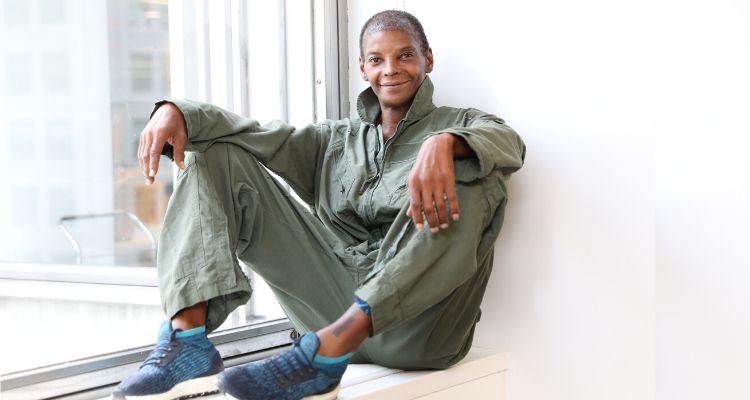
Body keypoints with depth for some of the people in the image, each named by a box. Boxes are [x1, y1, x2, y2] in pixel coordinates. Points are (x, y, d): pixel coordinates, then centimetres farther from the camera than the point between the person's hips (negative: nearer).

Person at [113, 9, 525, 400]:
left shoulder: (458, 125, 10)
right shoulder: (334, 141, 23)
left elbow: (509, 143, -14)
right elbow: (259, 137, 7)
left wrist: (443, 143, -36)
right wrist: (177, 111, -13)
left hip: (418, 323, -3)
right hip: (335, 306, 4)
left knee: (473, 173, -29)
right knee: (220, 156, 3)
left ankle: (328, 350, -39)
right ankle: (188, 336, -21)